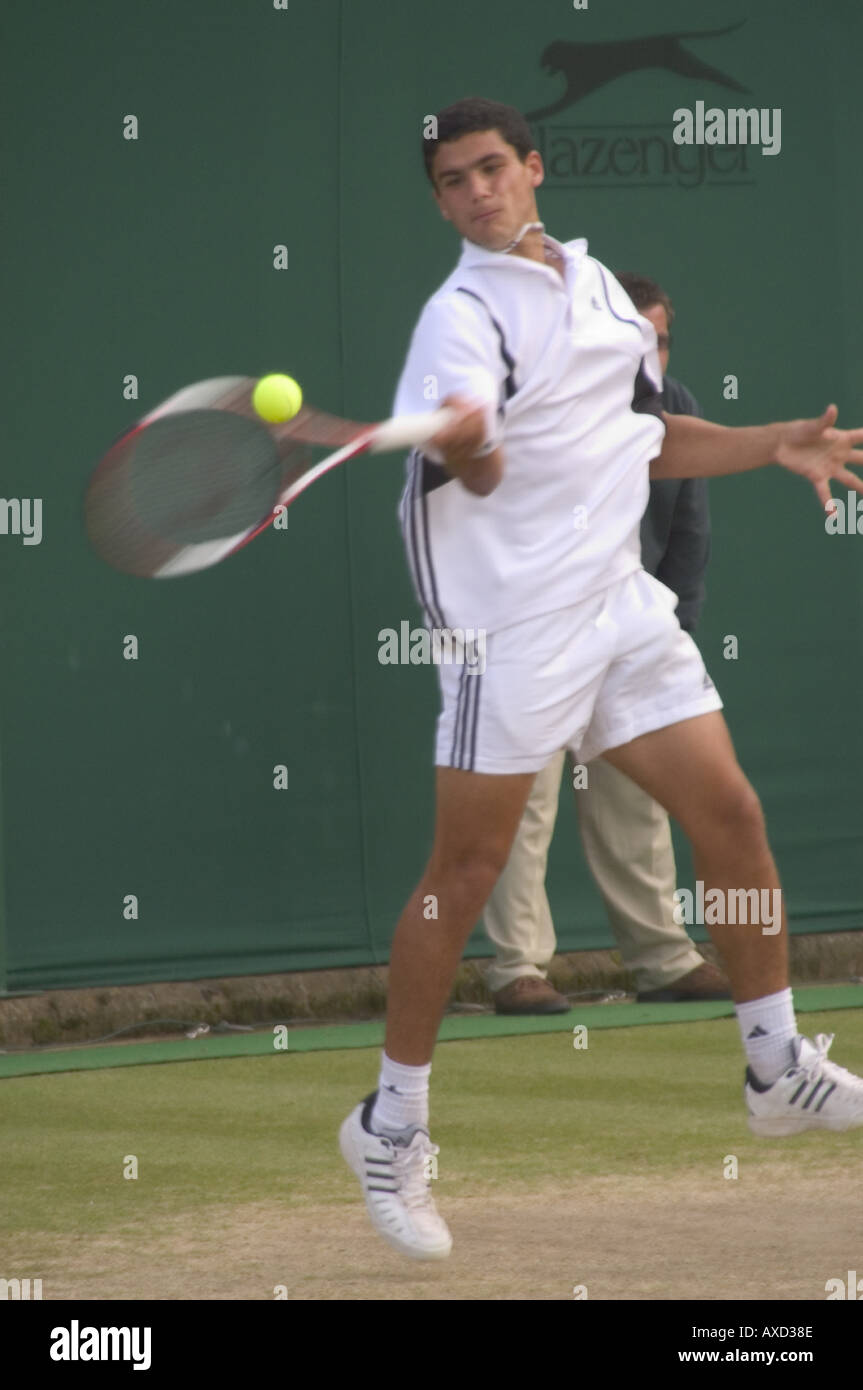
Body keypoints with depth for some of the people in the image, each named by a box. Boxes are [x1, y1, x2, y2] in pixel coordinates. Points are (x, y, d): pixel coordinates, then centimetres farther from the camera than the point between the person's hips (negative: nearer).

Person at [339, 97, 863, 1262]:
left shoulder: (599, 285, 13)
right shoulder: (465, 316, -12)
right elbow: (478, 472, -30)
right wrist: (466, 446, -52)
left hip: (619, 602, 7)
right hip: (514, 623, -7)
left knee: (730, 817, 6)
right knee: (467, 871, -4)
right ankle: (391, 1129, 6)